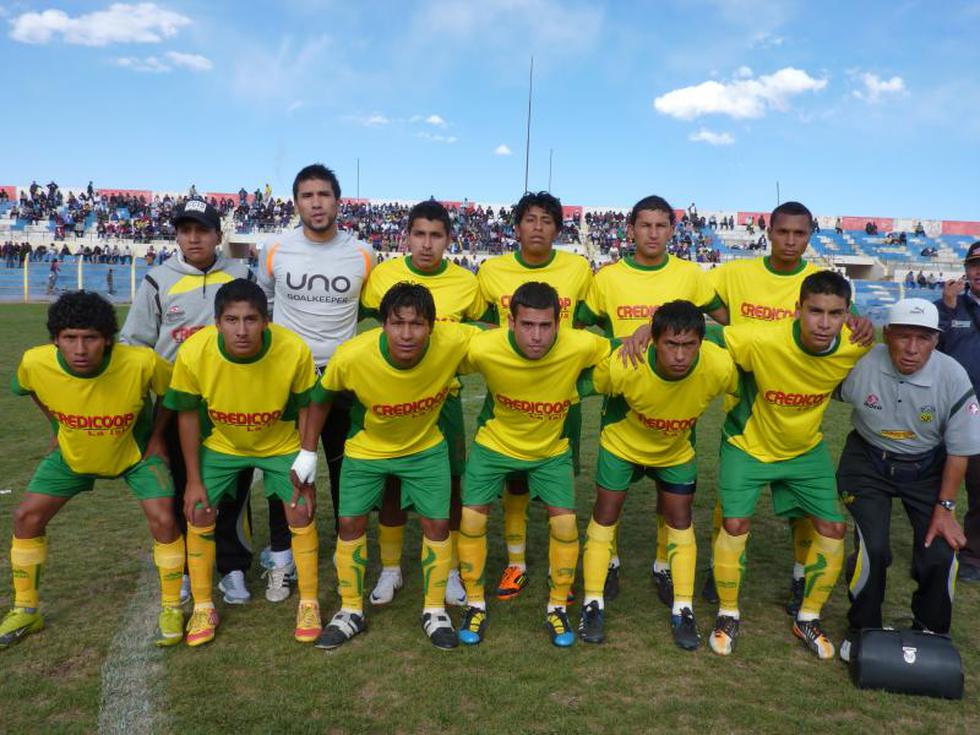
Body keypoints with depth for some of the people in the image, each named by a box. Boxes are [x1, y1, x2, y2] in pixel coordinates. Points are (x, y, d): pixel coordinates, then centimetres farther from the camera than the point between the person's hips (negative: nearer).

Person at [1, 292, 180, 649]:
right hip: (72, 453, 3)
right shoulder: (35, 363, -26)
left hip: (135, 451, -3)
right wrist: (58, 427, 2)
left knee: (163, 520, -16)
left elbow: (173, 392, -12)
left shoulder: (141, 362, -36)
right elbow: (29, 388, 2)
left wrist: (158, 436, -10)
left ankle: (171, 609, 6)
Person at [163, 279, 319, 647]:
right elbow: (188, 414, -12)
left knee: (302, 513, -5)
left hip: (281, 443, -1)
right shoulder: (193, 353, -30)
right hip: (220, 444, 1)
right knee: (198, 515, -1)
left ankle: (309, 604, 17)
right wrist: (194, 479, -8)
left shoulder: (294, 351, -32)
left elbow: (305, 409, -14)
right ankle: (203, 608, 22)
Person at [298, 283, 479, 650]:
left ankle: (434, 611, 24)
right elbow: (321, 397, -11)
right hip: (366, 449, 0)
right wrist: (308, 452, -7)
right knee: (351, 523, 3)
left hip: (426, 447, 0)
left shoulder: (453, 342, -33)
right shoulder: (351, 356, -32)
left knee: (437, 524, 1)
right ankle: (351, 611, 26)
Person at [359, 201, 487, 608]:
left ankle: (450, 571, 22)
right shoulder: (383, 275, -6)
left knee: (449, 483, 4)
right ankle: (390, 569, 25)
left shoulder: (467, 283, -6)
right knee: (391, 482, 8)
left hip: (443, 395, 0)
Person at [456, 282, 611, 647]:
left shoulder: (580, 347, -30)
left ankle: (557, 607, 19)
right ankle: (475, 604, 22)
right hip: (494, 444, 0)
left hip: (551, 450, 0)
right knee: (471, 520, -3)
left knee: (565, 524, -6)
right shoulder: (483, 349, -30)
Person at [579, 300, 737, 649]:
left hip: (677, 450, 2)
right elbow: (588, 384, -16)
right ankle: (593, 604, 16)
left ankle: (683, 610, 21)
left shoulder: (720, 367, -34)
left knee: (679, 520, 6)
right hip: (622, 442, -1)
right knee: (605, 515, 2)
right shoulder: (623, 366, -39)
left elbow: (740, 391, -9)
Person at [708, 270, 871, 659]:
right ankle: (728, 615, 14)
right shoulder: (761, 340, -34)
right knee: (736, 524, -13)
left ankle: (807, 619, 24)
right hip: (748, 443, -4)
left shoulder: (856, 347, -21)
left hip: (806, 448, 4)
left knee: (833, 528, 0)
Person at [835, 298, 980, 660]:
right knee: (872, 548, -15)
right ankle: (862, 630, 12)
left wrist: (944, 507, -8)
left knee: (940, 554, -8)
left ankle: (932, 634, 23)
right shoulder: (861, 365, -23)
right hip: (868, 463, -1)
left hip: (927, 468, 1)